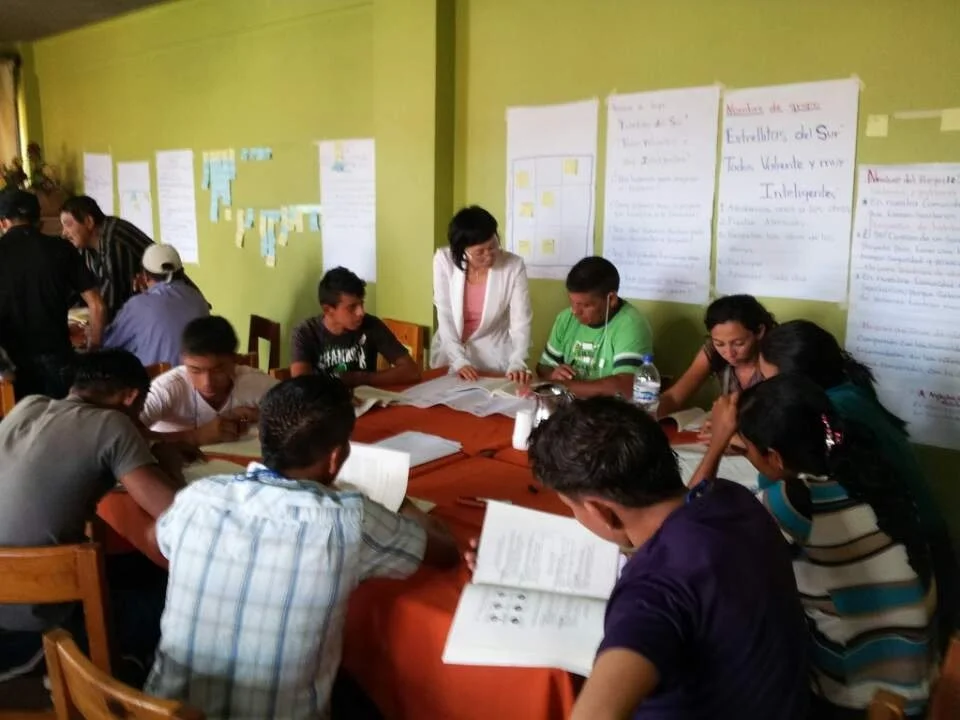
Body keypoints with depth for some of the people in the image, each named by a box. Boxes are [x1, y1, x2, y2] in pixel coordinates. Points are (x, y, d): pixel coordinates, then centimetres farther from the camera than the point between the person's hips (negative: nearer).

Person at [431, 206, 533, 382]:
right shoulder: (444, 260, -13)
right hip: (450, 352, 1)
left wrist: (517, 364, -30)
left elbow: (521, 321, -16)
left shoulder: (514, 266, -15)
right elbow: (444, 315, -13)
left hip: (494, 356, -1)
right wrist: (459, 360, -22)